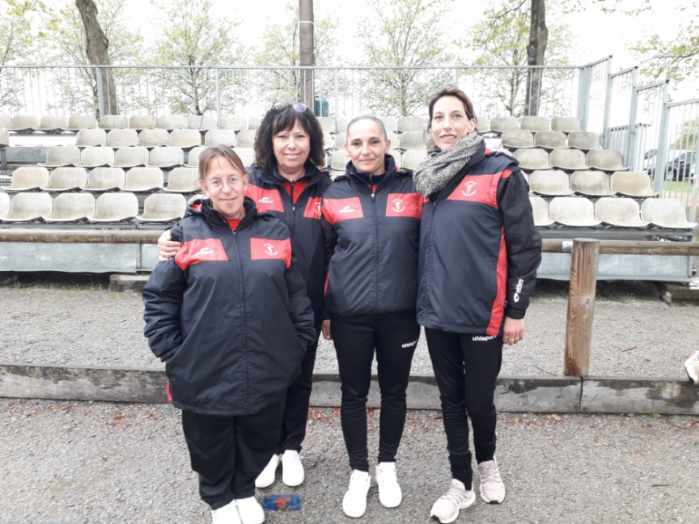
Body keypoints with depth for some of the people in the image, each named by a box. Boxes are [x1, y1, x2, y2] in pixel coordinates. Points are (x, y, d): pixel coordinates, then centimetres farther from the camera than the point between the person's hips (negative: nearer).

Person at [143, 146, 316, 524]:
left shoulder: (275, 232, 1)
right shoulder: (187, 233, -4)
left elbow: (298, 296, 4)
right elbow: (159, 296, 0)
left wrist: (299, 344, 2)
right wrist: (171, 351, -5)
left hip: (265, 373, 2)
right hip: (204, 374, -1)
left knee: (258, 441, 19)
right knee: (211, 446, 18)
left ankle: (245, 491, 50)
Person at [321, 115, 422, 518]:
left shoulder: (412, 188, -2)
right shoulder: (334, 194, -1)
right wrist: (322, 309, 7)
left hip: (401, 313, 0)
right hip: (349, 316, 0)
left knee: (394, 392, 15)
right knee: (354, 395, 11)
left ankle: (388, 466, 36)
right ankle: (359, 472, 31)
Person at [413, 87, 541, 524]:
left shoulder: (501, 174, -7)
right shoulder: (426, 177, 8)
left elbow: (526, 247, -8)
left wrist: (517, 310, -9)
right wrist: (422, 299, 13)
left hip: (483, 314, -4)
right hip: (437, 313, 5)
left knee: (479, 400, 9)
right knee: (451, 400, 14)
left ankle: (487, 460, 41)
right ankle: (461, 484, 31)